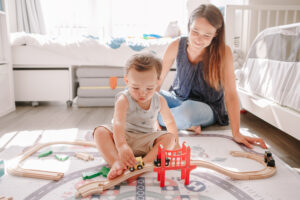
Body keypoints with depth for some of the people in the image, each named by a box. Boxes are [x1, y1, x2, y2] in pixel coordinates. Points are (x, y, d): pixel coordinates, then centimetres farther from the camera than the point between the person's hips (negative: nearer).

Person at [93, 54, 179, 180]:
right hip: (122, 137, -2)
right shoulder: (124, 100, -18)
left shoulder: (159, 101, -4)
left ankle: (145, 163, -39)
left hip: (146, 142, 3)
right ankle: (116, 162, -43)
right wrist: (121, 146, -52)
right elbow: (118, 123, -35)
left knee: (169, 137, -22)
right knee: (100, 132, -27)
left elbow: (169, 122, 12)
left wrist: (175, 143, 11)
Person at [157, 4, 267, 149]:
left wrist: (236, 133, -26)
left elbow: (230, 94, -19)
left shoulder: (223, 52, -18)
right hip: (178, 98, 5)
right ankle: (188, 125, -9)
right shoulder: (177, 46, -11)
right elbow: (157, 80, -7)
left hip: (208, 107, -4)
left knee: (188, 111, -41)